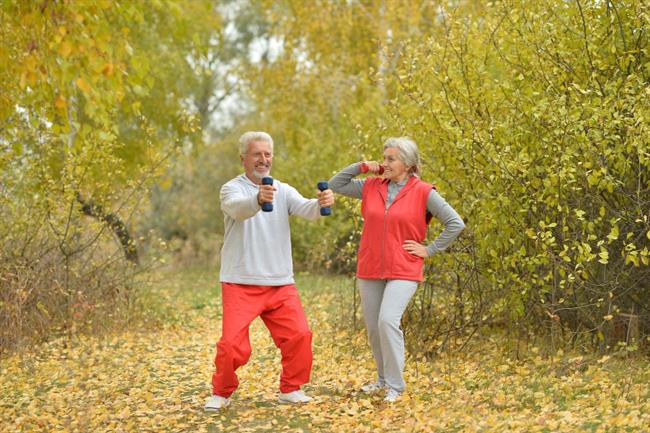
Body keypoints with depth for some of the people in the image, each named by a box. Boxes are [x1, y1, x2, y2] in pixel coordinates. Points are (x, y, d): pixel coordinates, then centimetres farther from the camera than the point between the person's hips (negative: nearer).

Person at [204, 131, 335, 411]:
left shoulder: (283, 191, 8)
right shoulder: (232, 189, -4)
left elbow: (306, 209, -11)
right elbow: (238, 209, -28)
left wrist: (322, 204, -36)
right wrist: (258, 200, -52)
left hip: (280, 283, 4)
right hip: (240, 284, -4)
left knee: (299, 335, -4)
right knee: (233, 343, -10)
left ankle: (290, 389, 18)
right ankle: (221, 393, 15)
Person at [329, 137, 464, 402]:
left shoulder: (423, 192, -6)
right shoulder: (371, 187, 6)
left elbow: (456, 223, -5)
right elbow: (335, 185, 13)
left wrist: (429, 250, -7)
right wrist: (360, 167, 1)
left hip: (403, 272, -5)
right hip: (369, 271, 5)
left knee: (388, 321, -21)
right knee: (373, 328, 10)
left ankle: (395, 385, -10)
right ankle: (383, 378, 30)